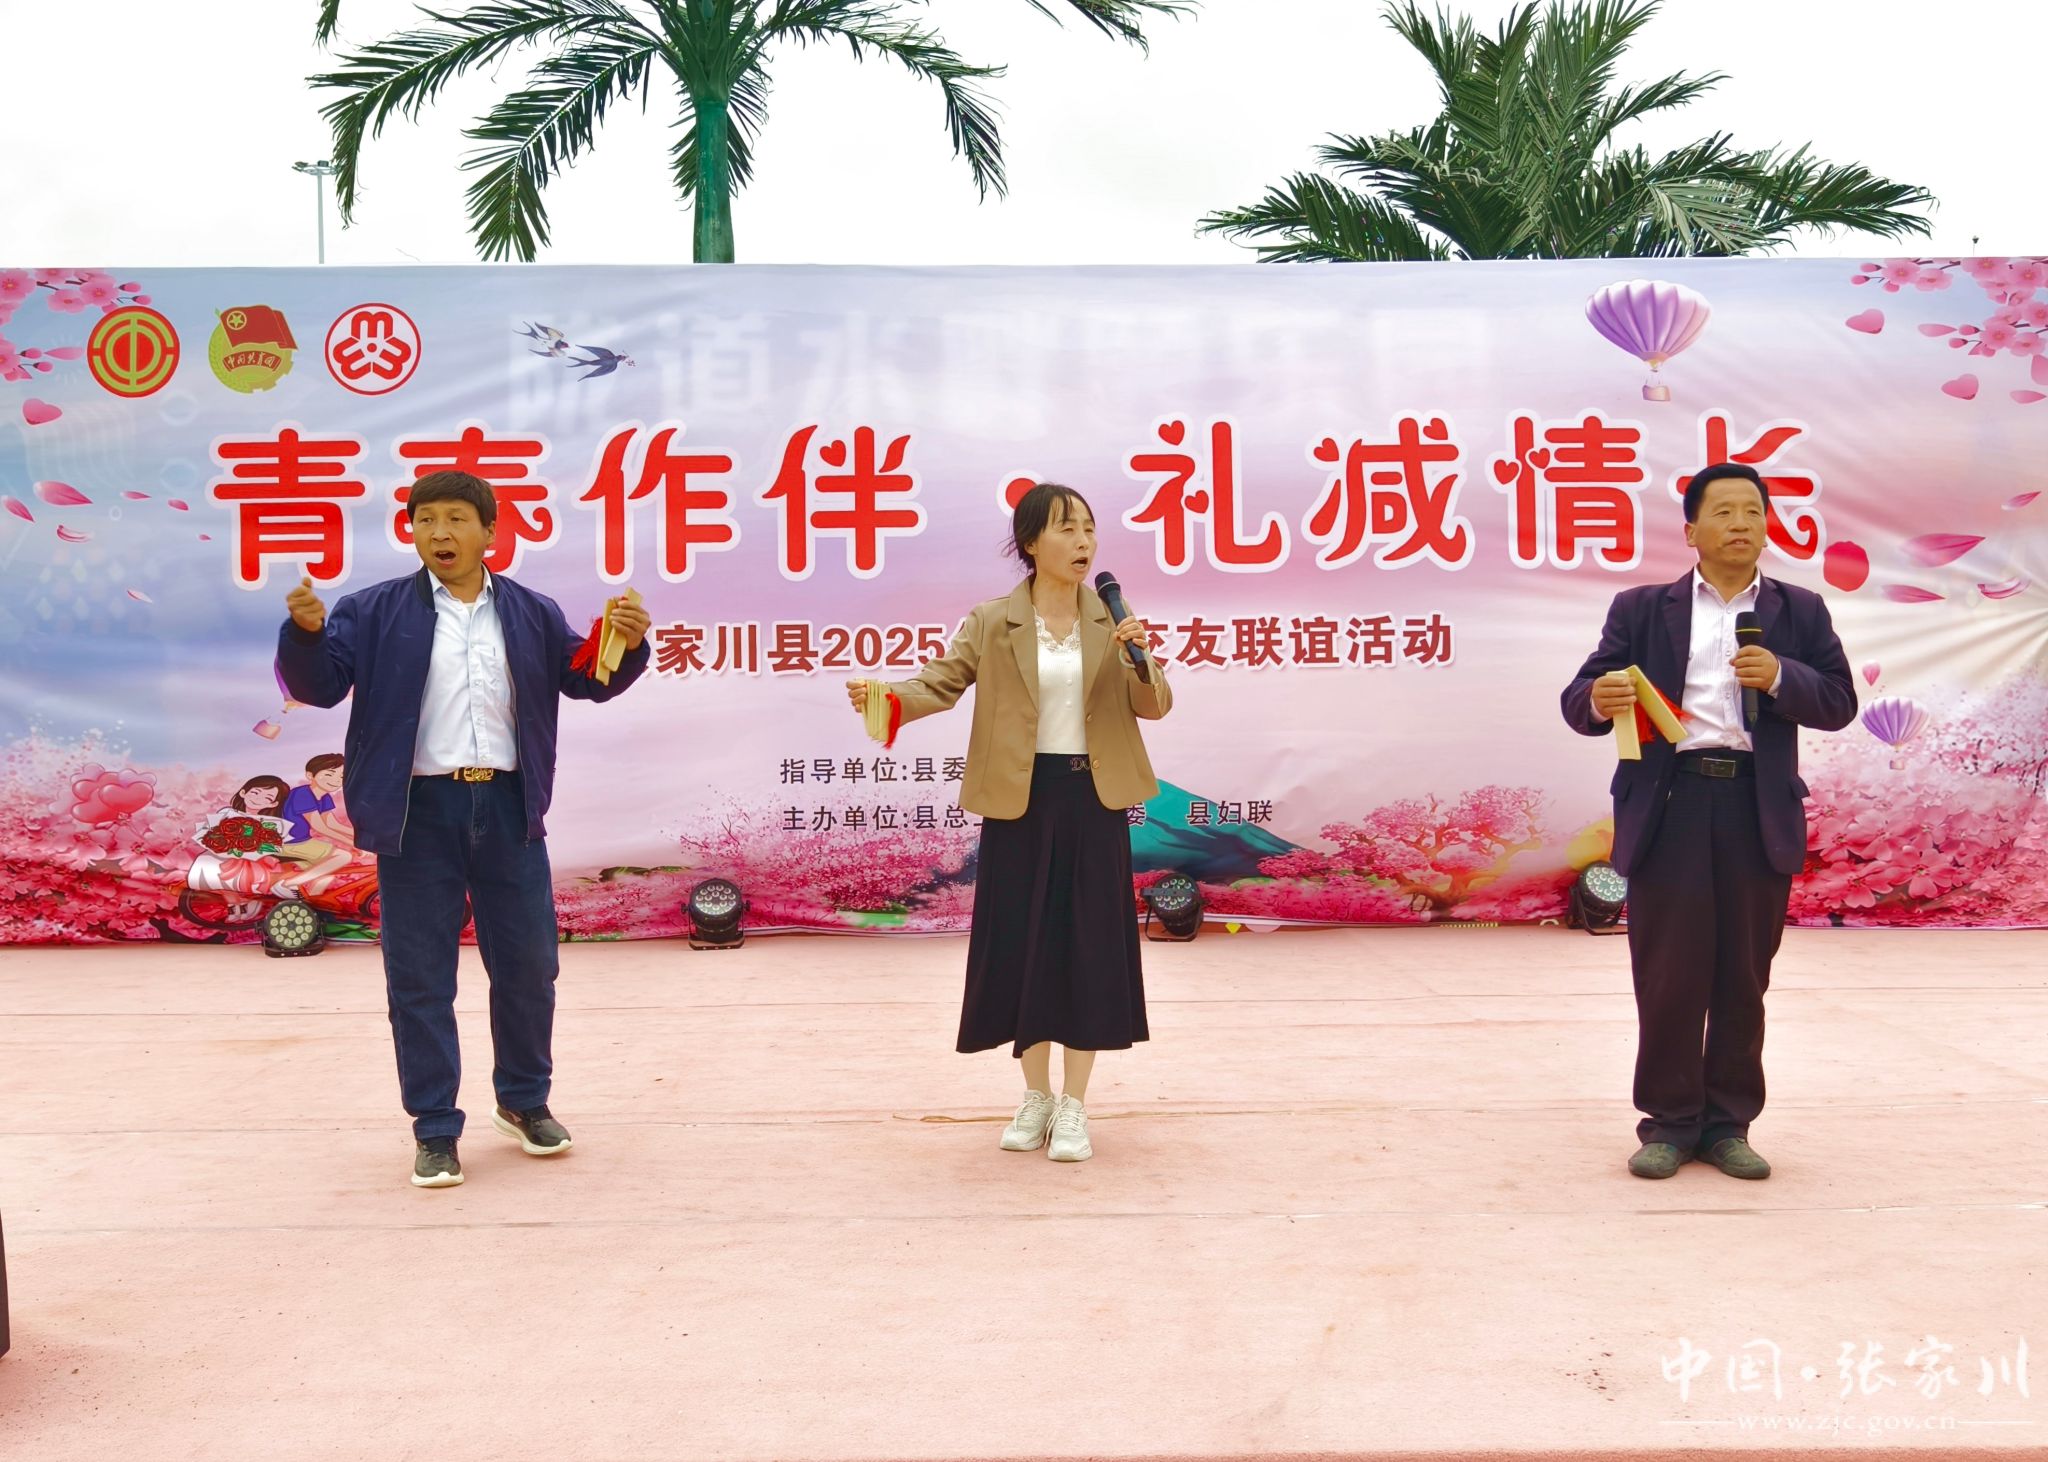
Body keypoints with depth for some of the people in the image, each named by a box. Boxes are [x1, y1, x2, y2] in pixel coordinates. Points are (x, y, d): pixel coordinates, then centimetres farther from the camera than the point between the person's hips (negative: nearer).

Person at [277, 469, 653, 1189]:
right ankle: (434, 1129, 16)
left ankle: (524, 1100, 33)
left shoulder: (532, 614, 9)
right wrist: (307, 630, -23)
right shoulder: (376, 612, 1)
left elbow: (586, 679, 13)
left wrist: (627, 643, -6)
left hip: (508, 808, 3)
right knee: (420, 978, 3)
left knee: (528, 965, 12)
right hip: (417, 812, -2)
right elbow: (319, 684, -4)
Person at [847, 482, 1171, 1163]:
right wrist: (884, 697, -25)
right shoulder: (993, 622, 1)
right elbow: (940, 683, -6)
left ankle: (1073, 1106, 12)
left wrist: (1141, 659, -19)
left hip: (1093, 798, 1)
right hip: (1021, 799, -1)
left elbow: (1154, 707, 1)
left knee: (1090, 942, 2)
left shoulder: (1112, 619, 4)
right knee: (1021, 942, 4)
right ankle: (1035, 1098, 21)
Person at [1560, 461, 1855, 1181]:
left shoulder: (1800, 611, 14)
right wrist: (1600, 699, -21)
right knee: (1667, 979, 1)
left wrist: (1781, 676, -12)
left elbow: (1839, 703, 7)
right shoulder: (1641, 608, 10)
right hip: (1668, 807, -1)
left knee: (1743, 980, 7)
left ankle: (1729, 1125, 18)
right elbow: (1578, 701, 2)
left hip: (1760, 813, 1)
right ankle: (1669, 1124, 13)